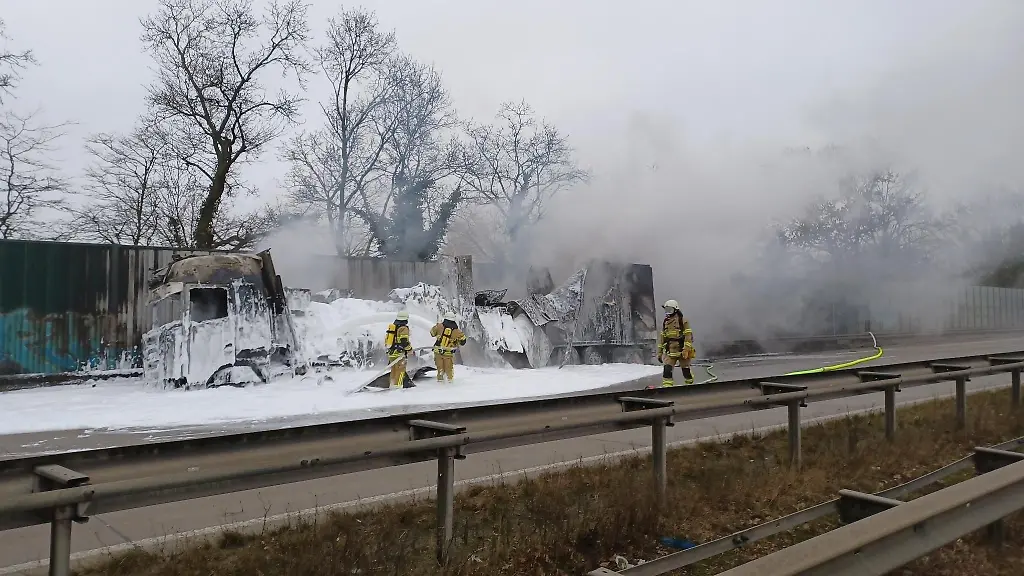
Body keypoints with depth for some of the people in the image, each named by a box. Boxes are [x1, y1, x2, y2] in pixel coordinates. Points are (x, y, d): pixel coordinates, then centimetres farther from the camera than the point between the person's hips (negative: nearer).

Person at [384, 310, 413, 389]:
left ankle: (392, 385, 20)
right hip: (399, 353, -8)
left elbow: (387, 339, 20)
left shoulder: (391, 326, 13)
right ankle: (397, 385, -6)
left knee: (393, 370, 16)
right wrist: (410, 350, -6)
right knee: (400, 370, -3)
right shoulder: (403, 328, -13)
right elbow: (404, 341, -19)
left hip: (391, 352, 8)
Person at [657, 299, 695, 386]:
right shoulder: (665, 322, 13)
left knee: (686, 371, 8)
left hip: (682, 352, -4)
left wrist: (686, 350, -21)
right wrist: (659, 352, 14)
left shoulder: (683, 321, -5)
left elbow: (688, 336, -12)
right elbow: (662, 338, 17)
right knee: (667, 370, -13)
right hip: (670, 352, 4)